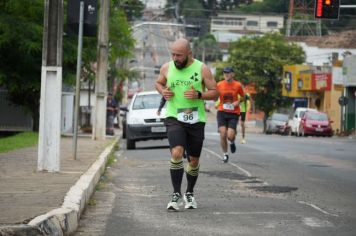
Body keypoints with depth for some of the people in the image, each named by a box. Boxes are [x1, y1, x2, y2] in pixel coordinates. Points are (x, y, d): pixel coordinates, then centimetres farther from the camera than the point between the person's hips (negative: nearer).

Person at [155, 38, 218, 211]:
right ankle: (176, 194, -16)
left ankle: (189, 194, 32)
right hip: (174, 118, -1)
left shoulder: (202, 69, -4)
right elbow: (158, 83, 20)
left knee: (194, 160, 10)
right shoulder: (166, 68, 1)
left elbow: (215, 92, -1)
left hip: (196, 120, 1)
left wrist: (199, 95, -19)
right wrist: (163, 91, -3)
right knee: (176, 153, -23)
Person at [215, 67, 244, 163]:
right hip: (222, 112, 1)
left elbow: (243, 96, 12)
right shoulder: (219, 85, 0)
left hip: (233, 113, -1)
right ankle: (225, 154, 12)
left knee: (230, 136, -13)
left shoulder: (237, 85, -2)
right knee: (223, 134, -9)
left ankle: (232, 142, 26)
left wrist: (238, 102, -7)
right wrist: (217, 104, -6)